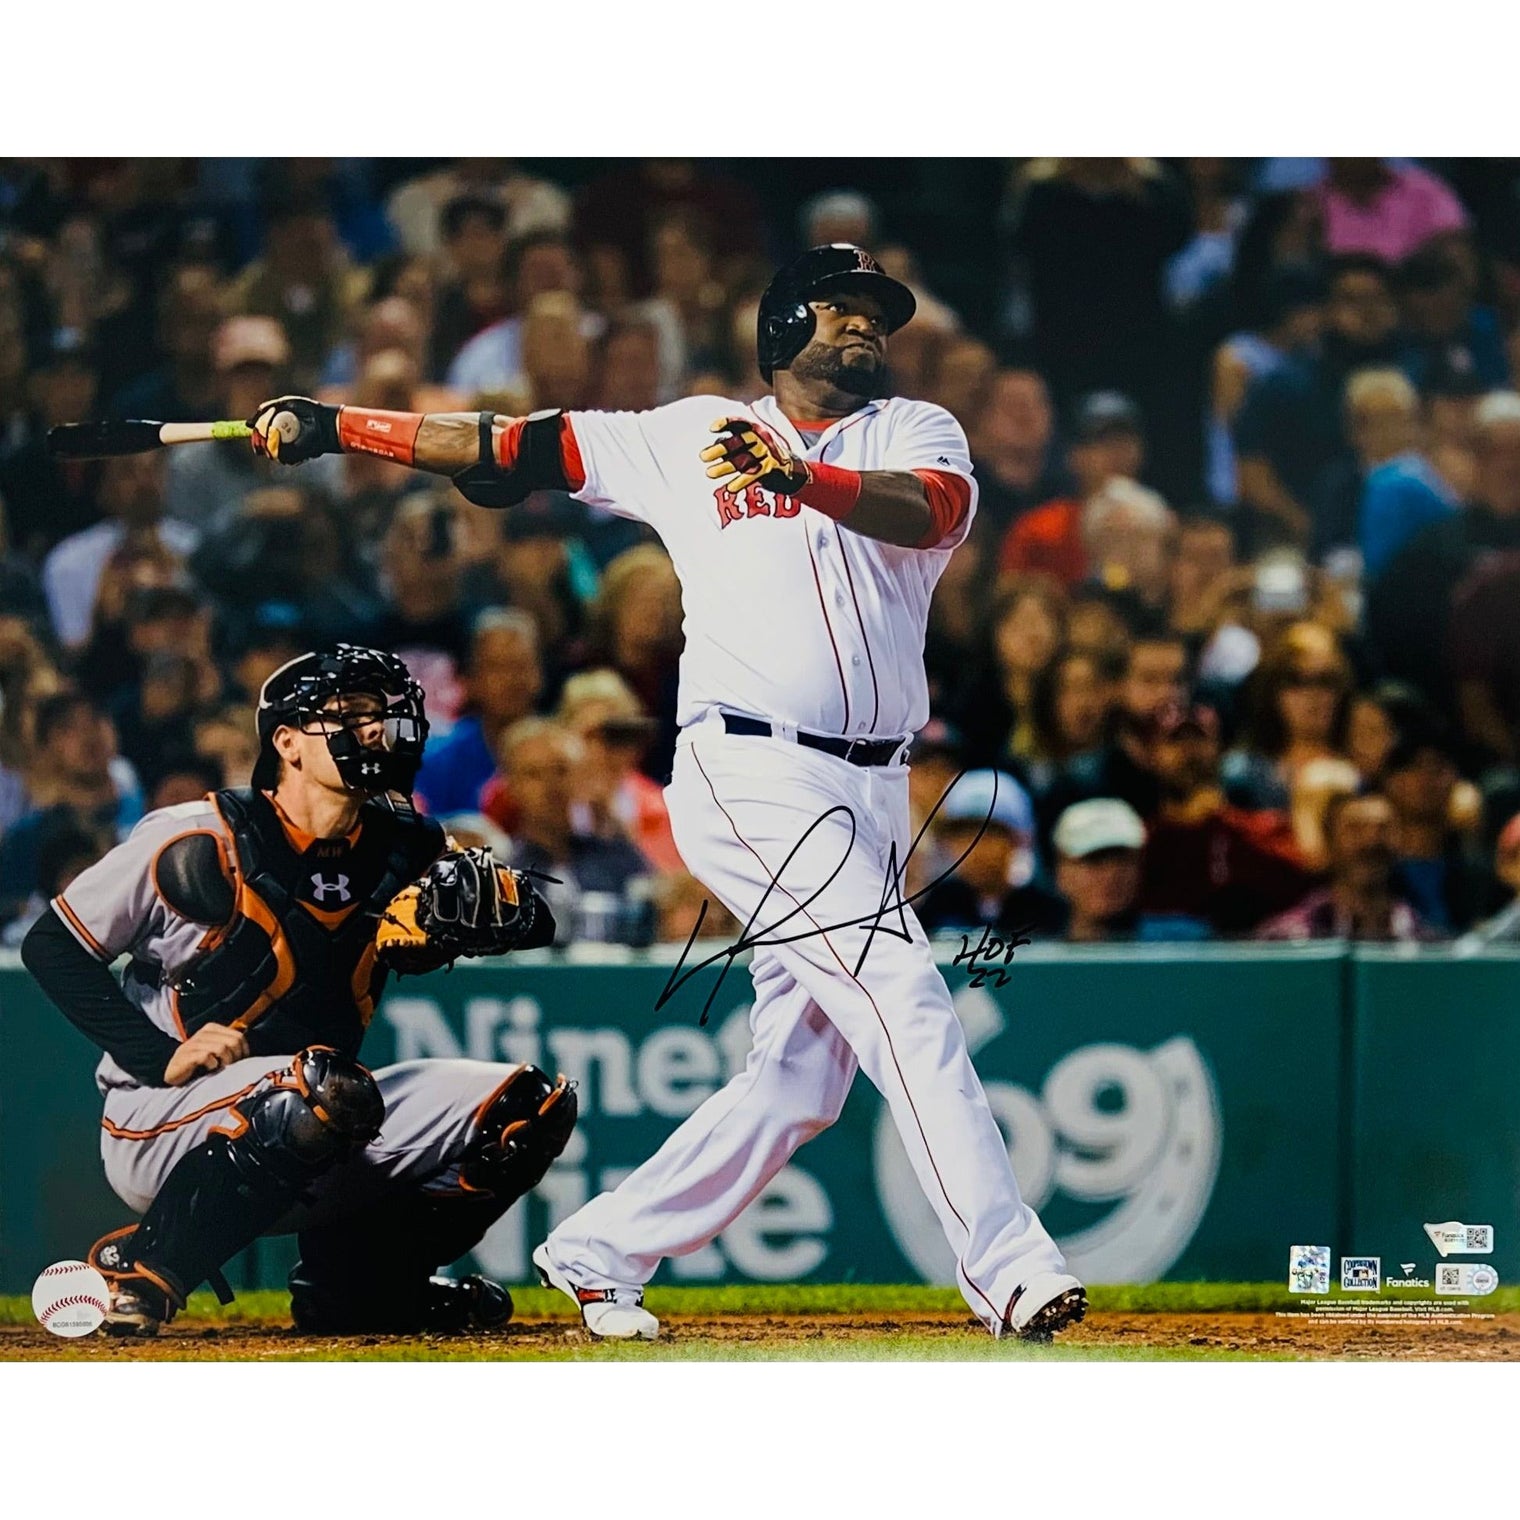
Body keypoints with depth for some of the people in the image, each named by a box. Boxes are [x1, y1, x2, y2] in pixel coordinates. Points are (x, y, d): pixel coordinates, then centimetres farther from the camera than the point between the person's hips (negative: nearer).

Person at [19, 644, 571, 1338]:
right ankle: (140, 1268, -19)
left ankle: (351, 1286, 9)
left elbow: (531, 920, 1)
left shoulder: (400, 849, 3)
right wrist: (161, 1057, -18)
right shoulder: (201, 844, -14)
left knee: (531, 1107, -5)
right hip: (157, 1124, -7)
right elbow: (52, 946, -10)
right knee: (331, 1091, -37)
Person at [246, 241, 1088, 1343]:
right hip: (754, 776, -4)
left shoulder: (917, 433, 12)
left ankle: (598, 1254, 18)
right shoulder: (692, 436, 10)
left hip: (872, 797, 4)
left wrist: (801, 478, -31)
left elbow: (932, 509, -12)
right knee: (908, 1004, -18)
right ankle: (1011, 1271, -23)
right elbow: (517, 452, 13)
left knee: (798, 1081, 5)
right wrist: (337, 426, 7)